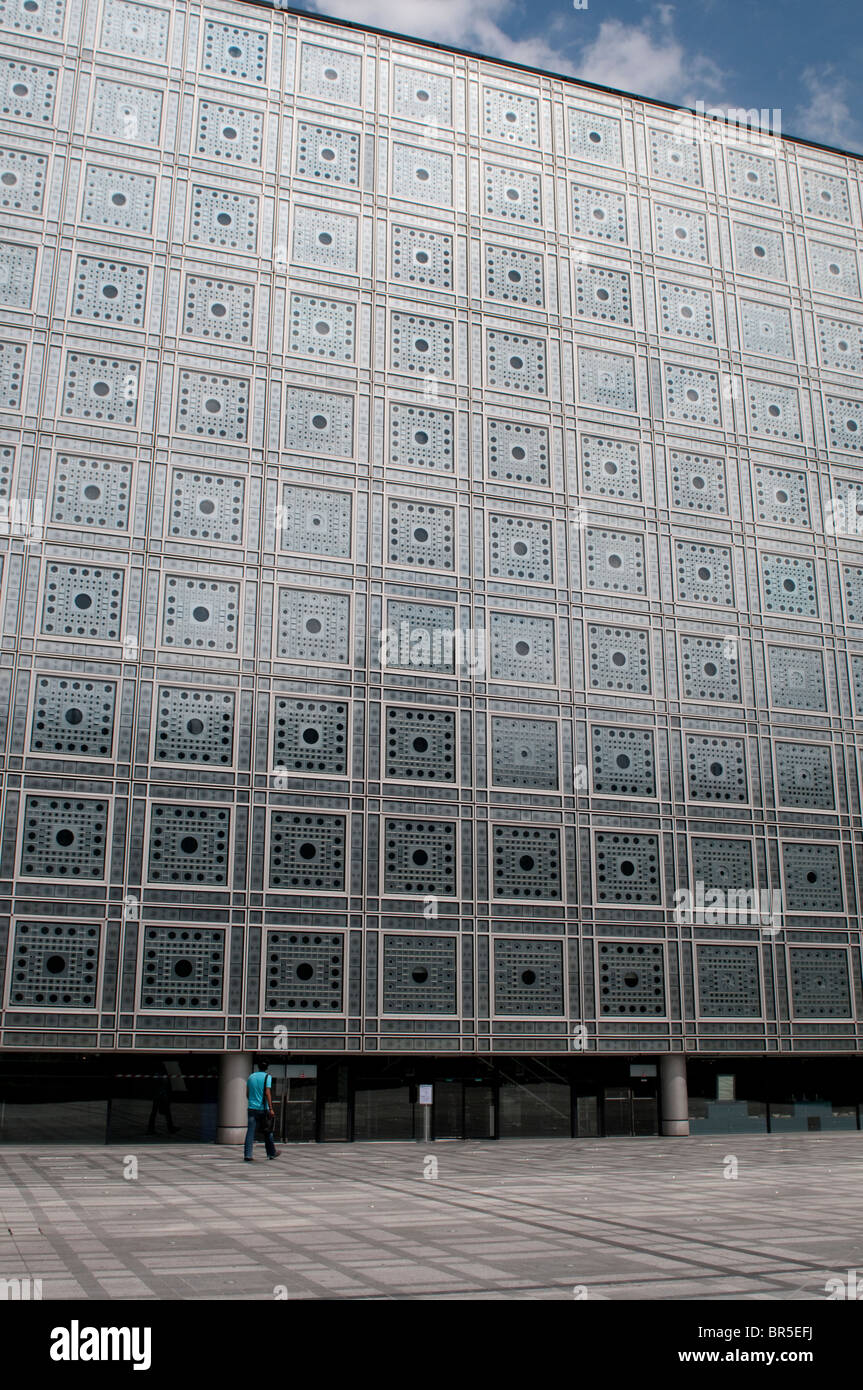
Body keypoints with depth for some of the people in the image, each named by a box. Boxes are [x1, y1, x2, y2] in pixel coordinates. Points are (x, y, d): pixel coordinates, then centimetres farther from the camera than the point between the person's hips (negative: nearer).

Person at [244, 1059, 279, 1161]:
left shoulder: (251, 1076, 9)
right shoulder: (267, 1077, -5)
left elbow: (247, 1093, 14)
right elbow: (267, 1093, -15)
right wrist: (271, 1109, -16)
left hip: (252, 1108, 3)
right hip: (263, 1108, -3)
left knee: (250, 1131, -2)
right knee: (267, 1131, 12)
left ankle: (247, 1155, -11)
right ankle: (272, 1153, 23)